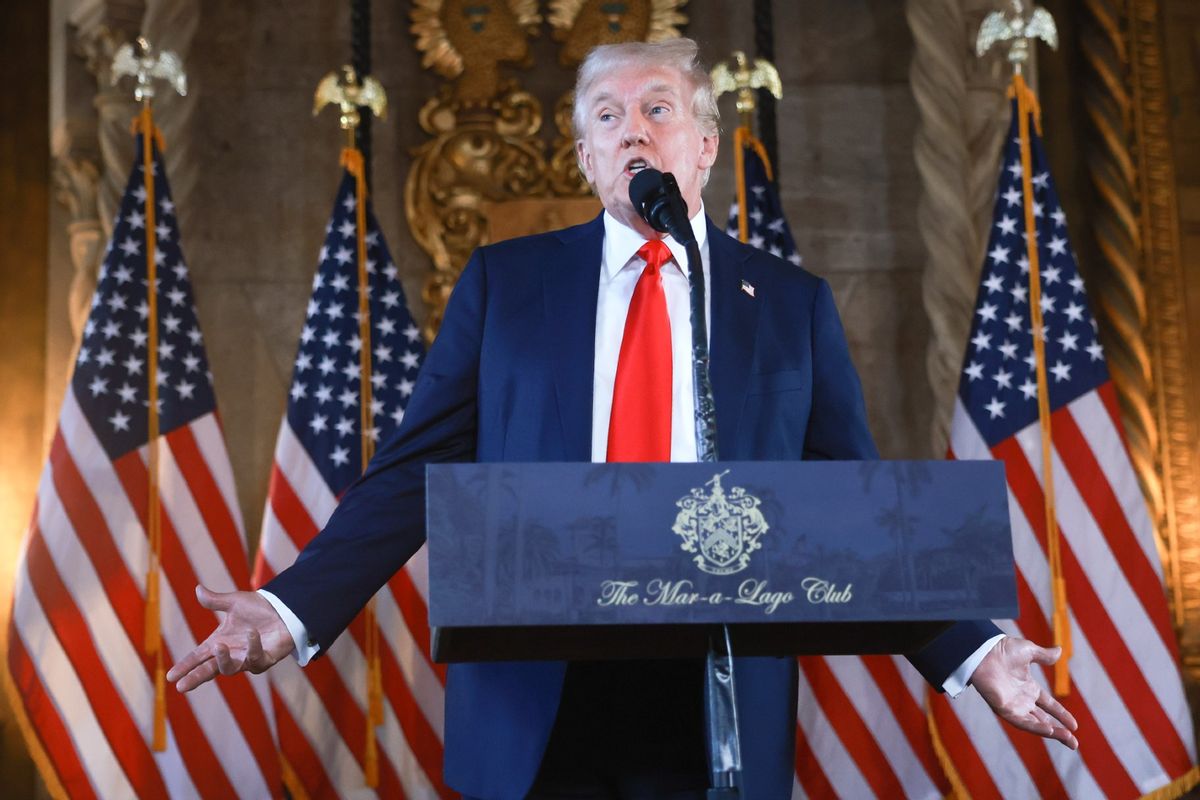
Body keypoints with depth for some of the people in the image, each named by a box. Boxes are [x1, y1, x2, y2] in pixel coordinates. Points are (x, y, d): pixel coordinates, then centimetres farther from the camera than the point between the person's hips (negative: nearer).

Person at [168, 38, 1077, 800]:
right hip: (532, 717, 0)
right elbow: (416, 471, 3)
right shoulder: (504, 281, 6)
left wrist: (972, 651, -4)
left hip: (723, 725, 0)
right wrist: (294, 608, -8)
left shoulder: (793, 304, 7)